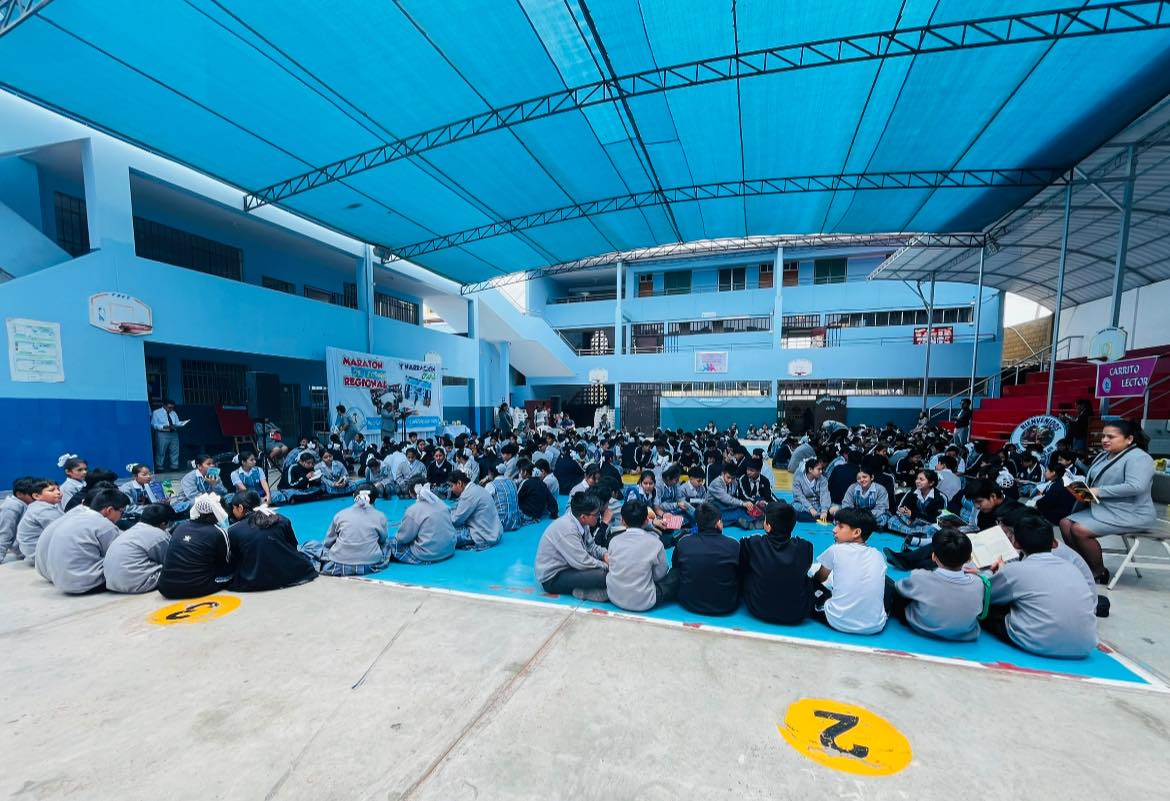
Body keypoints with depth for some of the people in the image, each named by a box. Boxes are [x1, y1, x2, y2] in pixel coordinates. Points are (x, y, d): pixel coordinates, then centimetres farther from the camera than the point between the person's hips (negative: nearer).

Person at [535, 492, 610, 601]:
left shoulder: (580, 521, -5)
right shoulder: (566, 528, -30)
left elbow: (591, 546, 10)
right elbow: (582, 562, -28)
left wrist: (605, 554, -9)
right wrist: (606, 566, -15)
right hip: (552, 578, -10)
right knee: (602, 575, -27)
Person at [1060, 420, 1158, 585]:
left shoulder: (1138, 458, -14)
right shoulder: (1104, 455, 13)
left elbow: (1136, 486, -28)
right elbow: (1093, 480, 18)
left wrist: (1099, 491, -24)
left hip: (1131, 514, -9)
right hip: (1103, 509, 9)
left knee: (1079, 530, -23)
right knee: (1065, 523, -2)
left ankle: (1099, 572, -2)